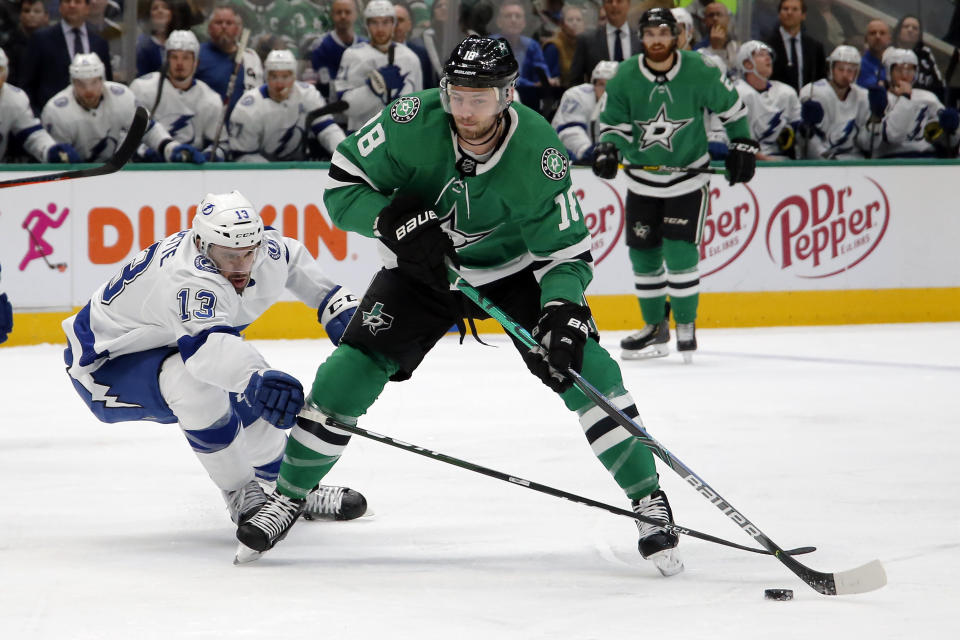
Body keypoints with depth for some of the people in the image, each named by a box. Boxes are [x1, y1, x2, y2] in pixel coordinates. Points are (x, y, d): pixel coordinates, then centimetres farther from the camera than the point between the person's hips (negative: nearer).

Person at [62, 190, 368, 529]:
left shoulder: (267, 252, -13)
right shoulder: (190, 280, -40)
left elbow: (292, 258, 12)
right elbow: (206, 345, -58)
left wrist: (335, 304, 6)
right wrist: (256, 379, -74)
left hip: (167, 344, 9)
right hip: (105, 360, -9)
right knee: (194, 383, -34)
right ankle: (242, 496, -19)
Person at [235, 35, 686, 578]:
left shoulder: (538, 152, -29)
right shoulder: (413, 122, -27)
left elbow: (568, 252, -21)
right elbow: (342, 186, -16)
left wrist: (563, 310, -40)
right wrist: (393, 218, -34)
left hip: (516, 268, -1)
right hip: (423, 266, 1)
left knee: (583, 366, -18)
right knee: (350, 371, -11)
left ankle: (648, 499, -3)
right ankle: (290, 495, 9)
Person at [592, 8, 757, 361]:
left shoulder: (699, 71, -13)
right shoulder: (625, 77, -9)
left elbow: (732, 106, 1)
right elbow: (614, 121, -3)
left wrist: (743, 146, 3)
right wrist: (608, 148, -22)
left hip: (688, 175, -3)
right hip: (642, 178, 3)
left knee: (680, 249, -13)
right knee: (643, 251, 5)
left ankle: (686, 324, 3)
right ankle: (655, 327, 20)